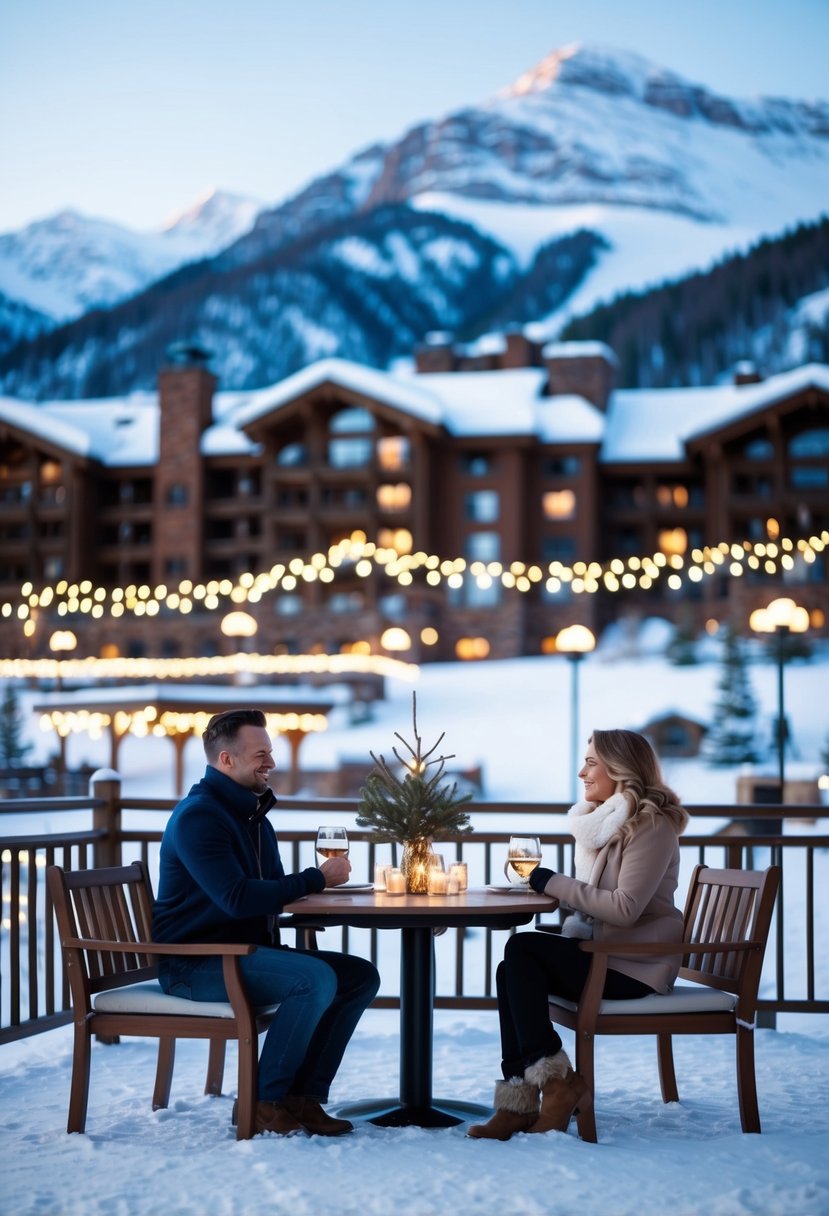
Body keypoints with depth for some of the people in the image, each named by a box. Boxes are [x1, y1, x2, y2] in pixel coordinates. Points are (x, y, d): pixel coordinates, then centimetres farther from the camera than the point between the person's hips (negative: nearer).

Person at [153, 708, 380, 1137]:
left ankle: (304, 1097, 0)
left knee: (360, 975, 0)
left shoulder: (252, 815, 17)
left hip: (246, 951, 10)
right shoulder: (199, 816, -15)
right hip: (195, 964, -10)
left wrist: (322, 877, -5)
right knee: (316, 978, -29)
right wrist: (316, 878, -17)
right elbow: (239, 899, -25)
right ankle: (262, 1102, -15)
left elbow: (271, 892, 16)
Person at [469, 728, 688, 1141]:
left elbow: (625, 909, -22)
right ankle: (519, 1103, -19)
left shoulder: (651, 826, -12)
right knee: (511, 970, -16)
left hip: (637, 967, -9)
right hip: (601, 951, 9)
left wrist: (553, 883, -17)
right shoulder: (603, 820, 17)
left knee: (522, 950, -22)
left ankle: (557, 1081, -19)